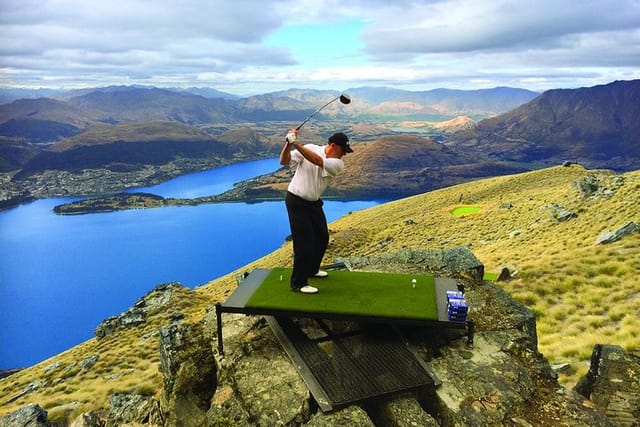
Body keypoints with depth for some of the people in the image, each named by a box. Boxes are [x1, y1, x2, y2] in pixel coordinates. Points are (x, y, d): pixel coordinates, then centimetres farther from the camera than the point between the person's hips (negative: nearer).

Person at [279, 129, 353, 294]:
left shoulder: (338, 164, -7)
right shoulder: (309, 148, -12)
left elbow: (317, 161, -26)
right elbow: (284, 161, -15)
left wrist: (296, 144, -33)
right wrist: (288, 144, -32)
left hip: (314, 203, 6)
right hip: (296, 201, -6)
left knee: (322, 237, 16)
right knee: (305, 242, -9)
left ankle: (312, 269, 39)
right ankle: (298, 283, 1)